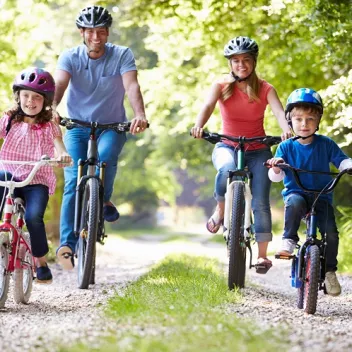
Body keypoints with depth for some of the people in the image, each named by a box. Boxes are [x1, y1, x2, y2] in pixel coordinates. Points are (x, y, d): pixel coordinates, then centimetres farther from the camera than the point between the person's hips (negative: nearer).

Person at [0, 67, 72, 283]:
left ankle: (42, 263, -5)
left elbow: (58, 144, -12)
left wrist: (63, 155, -37)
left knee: (34, 217, -25)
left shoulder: (49, 127, 3)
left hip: (37, 182, -2)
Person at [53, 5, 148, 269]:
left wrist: (140, 115, -42)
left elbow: (132, 86, -23)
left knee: (106, 156, -34)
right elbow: (59, 85, -22)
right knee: (73, 183, -15)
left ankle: (104, 200, -7)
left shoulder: (122, 55, -8)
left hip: (111, 126, -1)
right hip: (77, 127, 1)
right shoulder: (70, 57, -6)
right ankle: (67, 244, -16)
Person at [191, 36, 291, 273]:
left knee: (260, 202, -10)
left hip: (258, 150, 1)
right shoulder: (222, 86, -2)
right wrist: (199, 126, -43)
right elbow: (208, 106, -21)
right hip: (227, 146, -1)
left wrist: (287, 129, -43)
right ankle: (220, 211, -12)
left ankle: (262, 254, -2)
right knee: (227, 169, -37)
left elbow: (279, 112, -20)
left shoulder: (265, 89, -3)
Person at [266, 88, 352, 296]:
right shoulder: (286, 147, 0)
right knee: (295, 203, -38)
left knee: (331, 232, -18)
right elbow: (276, 177, -4)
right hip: (296, 192, -1)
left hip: (322, 196, 1)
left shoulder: (326, 144, 1)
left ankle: (330, 270, 1)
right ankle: (289, 241, -22)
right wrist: (275, 167, -27)